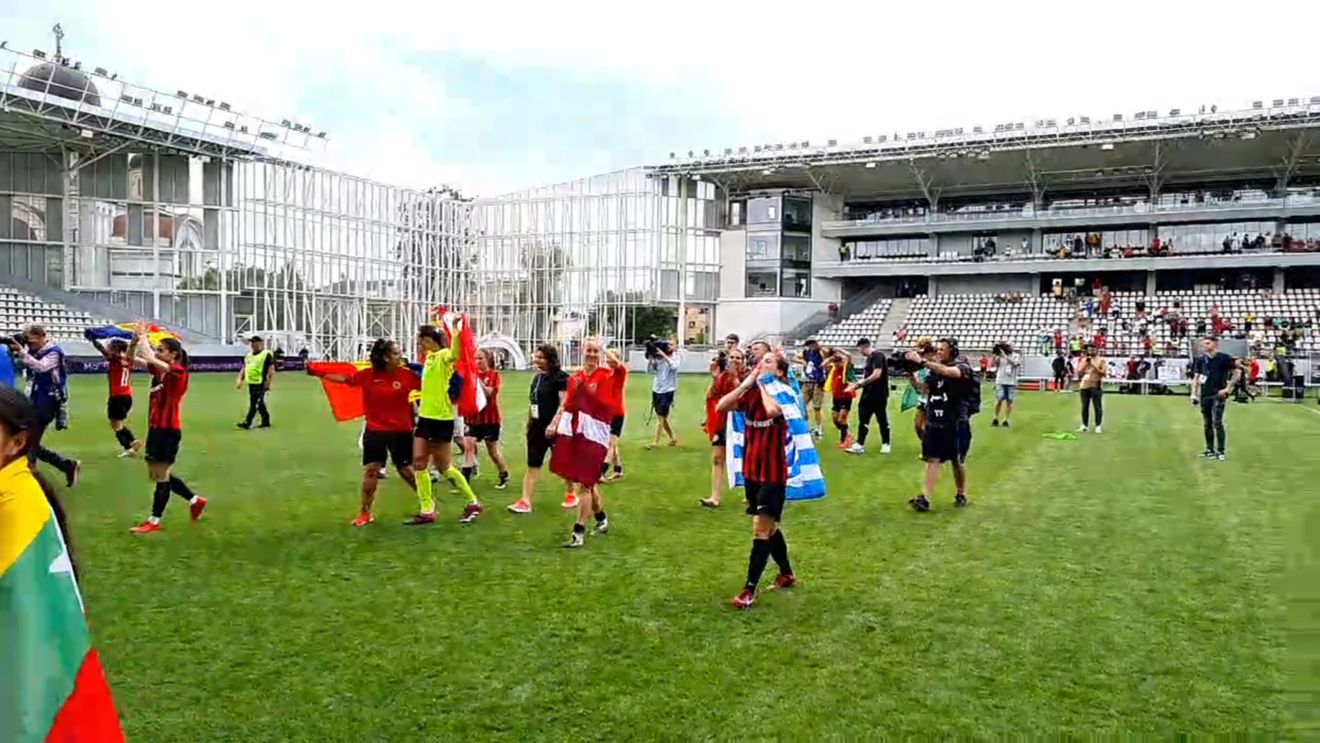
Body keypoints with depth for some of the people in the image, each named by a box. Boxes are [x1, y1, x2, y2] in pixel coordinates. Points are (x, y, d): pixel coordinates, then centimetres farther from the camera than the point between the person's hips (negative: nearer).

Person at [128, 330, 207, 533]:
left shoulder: (178, 371, -13)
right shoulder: (159, 370, 9)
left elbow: (151, 359, -26)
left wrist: (143, 338, -14)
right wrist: (134, 341, -9)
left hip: (169, 430, -9)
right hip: (155, 429, 9)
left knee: (161, 476, 0)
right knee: (158, 475, 15)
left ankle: (154, 521, 9)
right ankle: (195, 500, 26)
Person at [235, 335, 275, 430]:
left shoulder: (266, 355, -7)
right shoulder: (248, 356, 16)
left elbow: (271, 370, -11)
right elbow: (244, 369, 22)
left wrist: (268, 383, -17)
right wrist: (240, 380, 12)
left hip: (260, 384, -8)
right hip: (251, 383, 8)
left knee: (254, 404, -9)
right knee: (260, 404, 12)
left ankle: (247, 423, -11)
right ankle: (266, 422, 20)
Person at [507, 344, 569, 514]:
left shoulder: (560, 377, -13)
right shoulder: (537, 377, 11)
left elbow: (564, 403, -20)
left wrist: (554, 424, -26)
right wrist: (529, 423, 19)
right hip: (537, 427, 7)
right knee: (533, 464, 4)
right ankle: (525, 501, 3)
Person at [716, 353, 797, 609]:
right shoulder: (751, 393, 3)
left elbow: (772, 410, -36)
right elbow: (721, 407, -12)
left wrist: (762, 384, -20)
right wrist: (747, 382, -14)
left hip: (773, 473, -6)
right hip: (751, 470, 6)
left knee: (761, 528, -7)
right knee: (769, 527, 19)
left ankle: (749, 590, -1)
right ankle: (787, 573, 38)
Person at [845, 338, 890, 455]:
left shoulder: (877, 356, -15)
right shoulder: (869, 358, 13)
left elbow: (877, 374, -24)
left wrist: (860, 383, -21)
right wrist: (856, 385, 9)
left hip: (879, 394, -9)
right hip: (868, 394, 9)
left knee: (882, 420, 4)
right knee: (862, 419, 5)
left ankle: (885, 444, 17)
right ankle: (859, 445, 6)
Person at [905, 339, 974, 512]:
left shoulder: (963, 367, -8)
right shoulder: (934, 369, 9)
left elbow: (947, 372, -30)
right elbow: (921, 387, 1)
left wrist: (922, 361, -36)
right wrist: (911, 373, -16)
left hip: (954, 423, -4)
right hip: (933, 422, 4)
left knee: (956, 461, 10)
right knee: (932, 459, -2)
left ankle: (961, 495, 28)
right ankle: (925, 498, -8)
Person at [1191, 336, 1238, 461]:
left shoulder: (1224, 358, -5)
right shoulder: (1201, 360, 9)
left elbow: (1237, 373, -1)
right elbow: (1196, 378, 13)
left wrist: (1227, 388, -6)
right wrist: (1194, 393, 4)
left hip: (1218, 395, -5)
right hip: (1205, 395, 5)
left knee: (1217, 423, -11)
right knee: (1207, 424, 10)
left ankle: (1220, 451, -6)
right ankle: (1209, 450, 18)